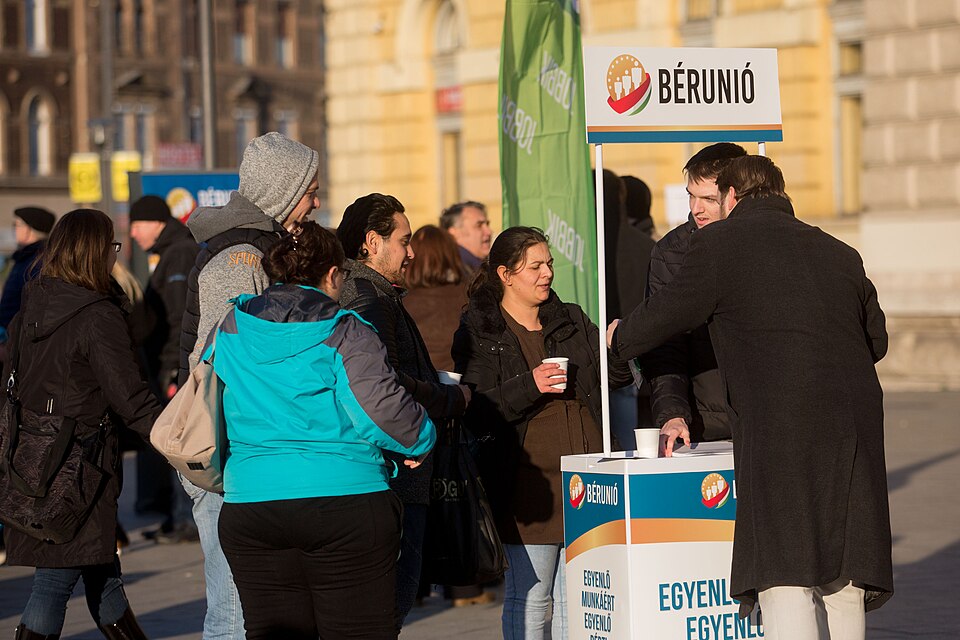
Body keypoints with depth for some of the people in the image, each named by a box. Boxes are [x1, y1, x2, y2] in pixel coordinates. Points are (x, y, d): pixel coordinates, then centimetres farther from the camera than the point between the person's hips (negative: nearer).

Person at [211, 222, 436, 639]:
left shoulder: (230, 328, 8)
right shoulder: (345, 334, -7)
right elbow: (384, 412, -13)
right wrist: (421, 441, 6)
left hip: (249, 507, 4)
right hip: (346, 506, -4)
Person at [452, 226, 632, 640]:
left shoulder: (572, 322, 16)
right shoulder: (479, 332, 2)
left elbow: (616, 377, 12)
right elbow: (475, 413, -6)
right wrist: (528, 386, -18)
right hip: (528, 479, -4)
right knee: (530, 598, -2)